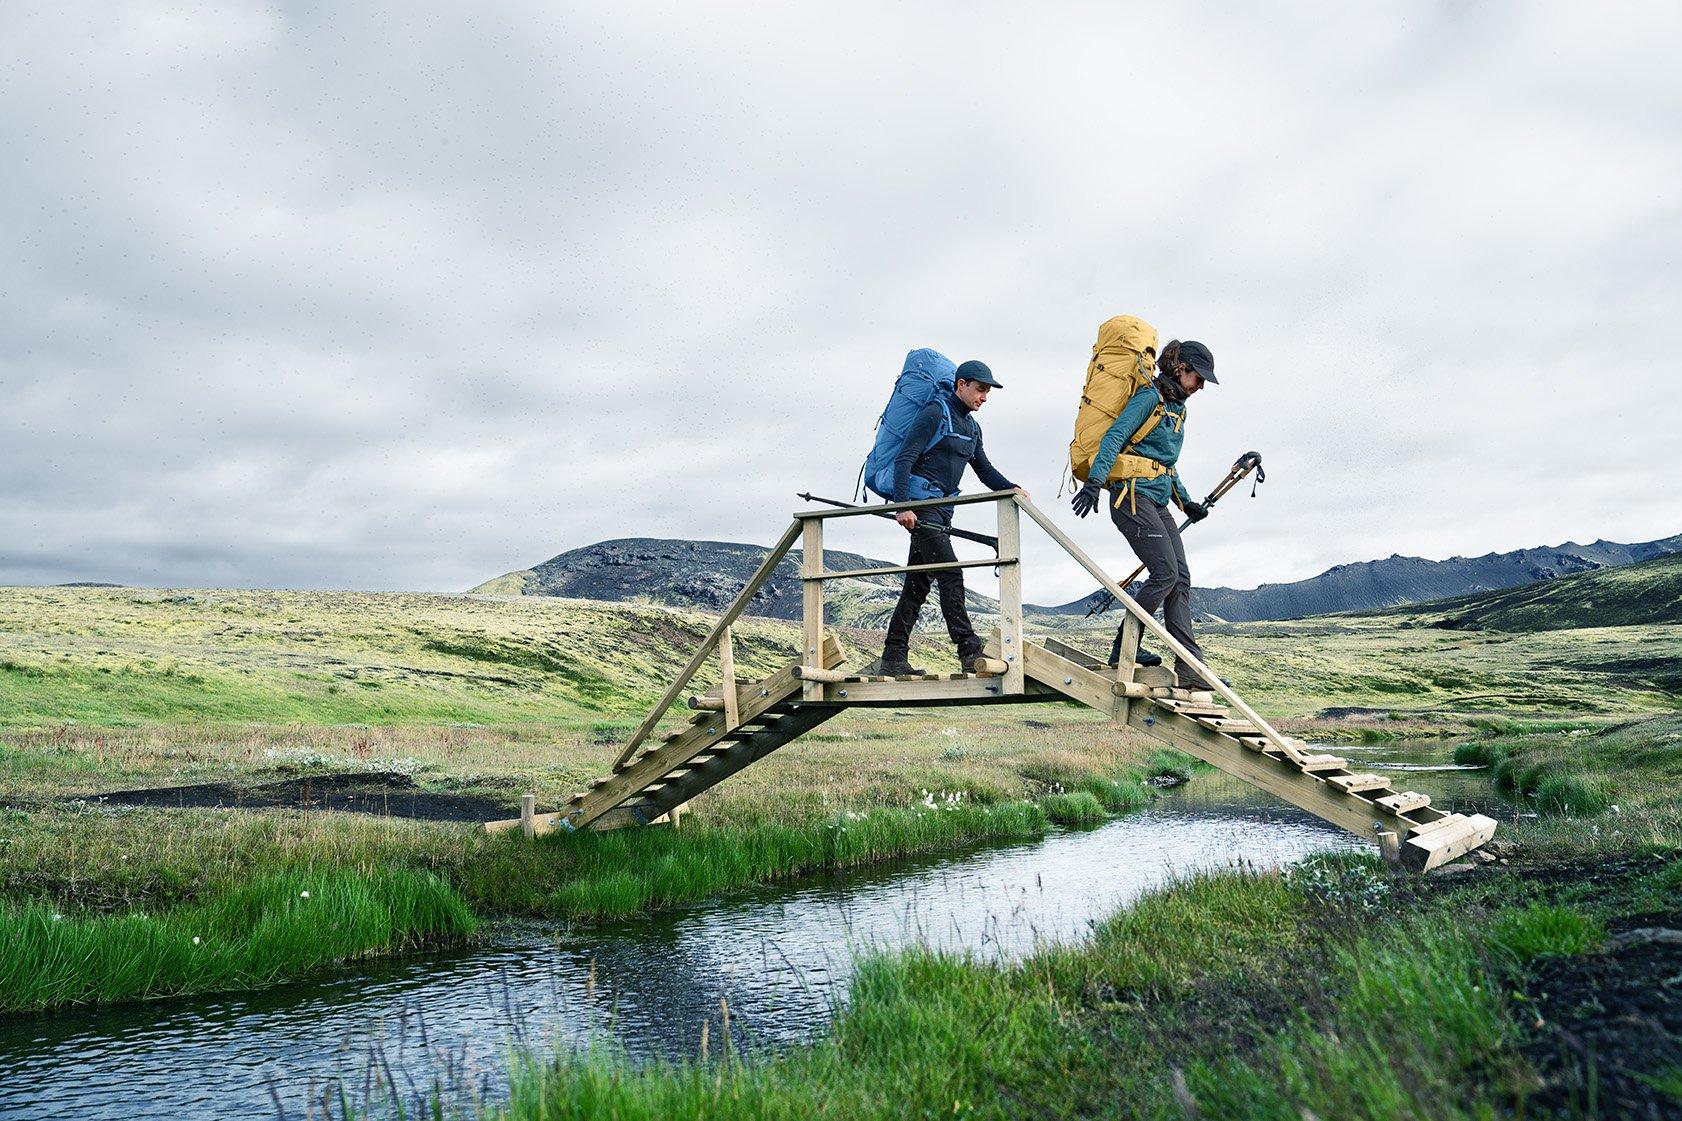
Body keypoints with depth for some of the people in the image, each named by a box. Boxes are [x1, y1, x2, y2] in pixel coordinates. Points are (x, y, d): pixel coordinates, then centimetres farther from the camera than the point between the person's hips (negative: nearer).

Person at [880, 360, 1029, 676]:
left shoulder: (971, 426, 18)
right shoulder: (935, 414, -8)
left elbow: (985, 470, 20)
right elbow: (904, 460, -14)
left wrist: (1012, 488, 0)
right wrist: (903, 506, -24)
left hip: (941, 509, 9)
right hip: (920, 503, -9)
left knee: (918, 583, 7)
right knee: (950, 575, -15)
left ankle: (894, 657, 10)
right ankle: (969, 652, -17)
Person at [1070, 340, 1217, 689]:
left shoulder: (1177, 408, 20)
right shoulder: (1150, 397, -7)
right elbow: (1114, 437, -17)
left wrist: (1186, 502, 23)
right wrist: (1094, 482, -28)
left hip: (1158, 502, 9)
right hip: (1133, 496, -9)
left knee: (1181, 578, 0)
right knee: (1165, 573, -15)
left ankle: (1189, 667, 0)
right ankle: (1123, 648, -4)